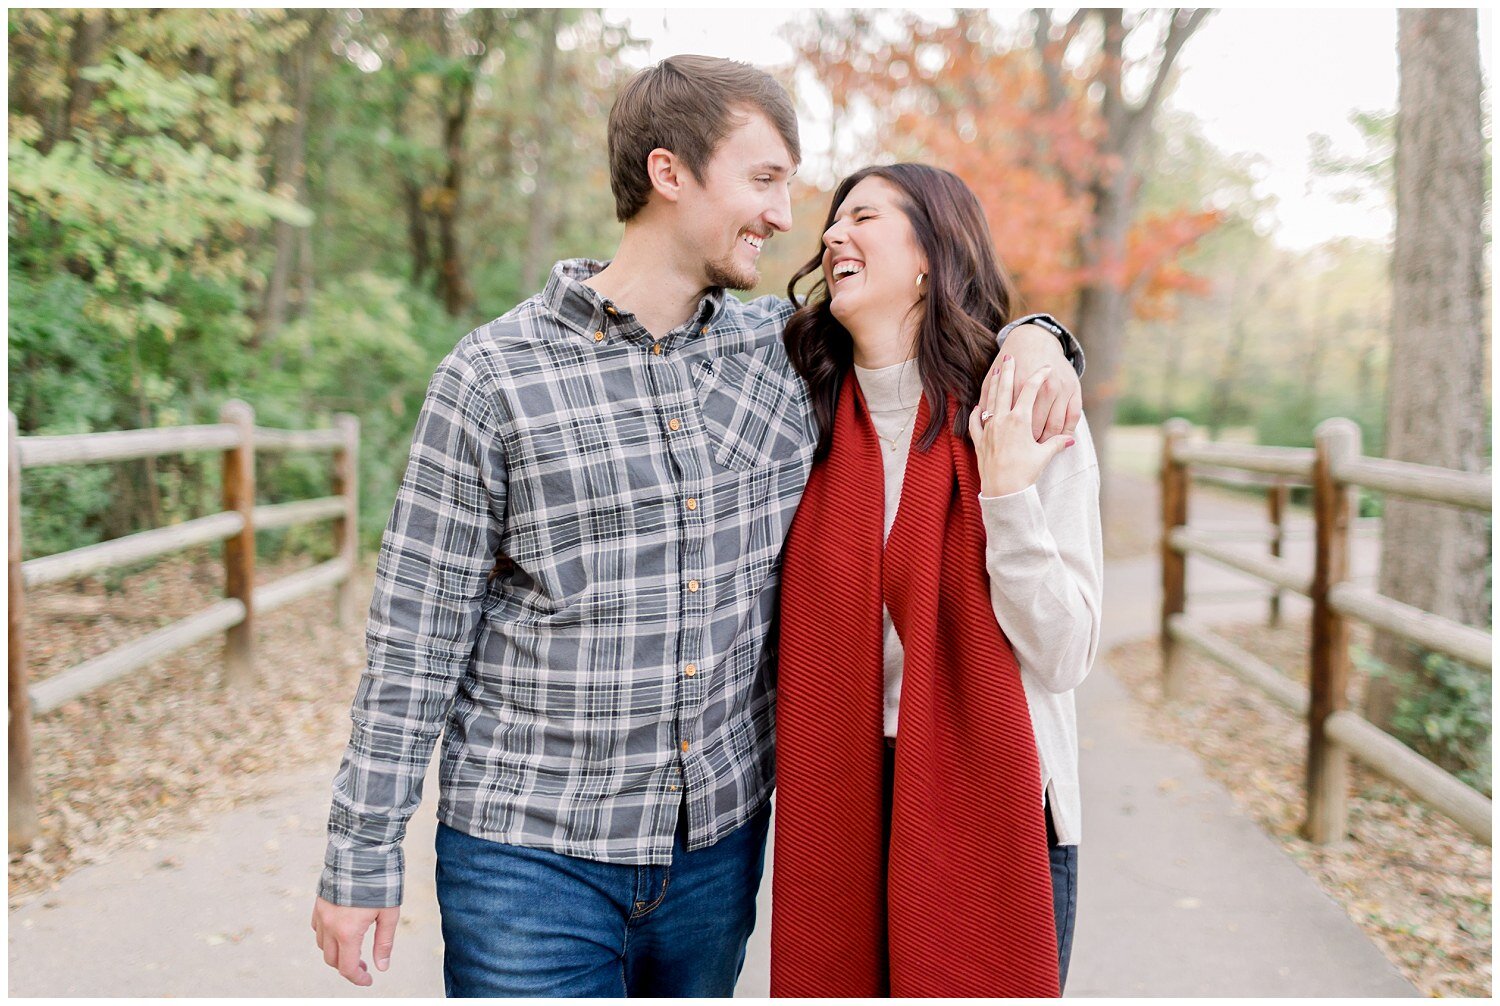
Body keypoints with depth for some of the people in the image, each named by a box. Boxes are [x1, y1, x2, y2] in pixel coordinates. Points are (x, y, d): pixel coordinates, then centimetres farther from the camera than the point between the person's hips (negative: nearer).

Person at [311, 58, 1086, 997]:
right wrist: (364, 856, -4)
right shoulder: (494, 375, -9)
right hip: (532, 850, -4)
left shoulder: (783, 351, 2)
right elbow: (417, 635, -6)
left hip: (721, 842, 4)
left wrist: (1029, 336, -2)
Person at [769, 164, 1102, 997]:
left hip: (990, 817, -3)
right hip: (837, 812, 3)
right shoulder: (812, 423, 4)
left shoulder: (1031, 424, -6)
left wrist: (1006, 491, -19)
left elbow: (1063, 657, -12)